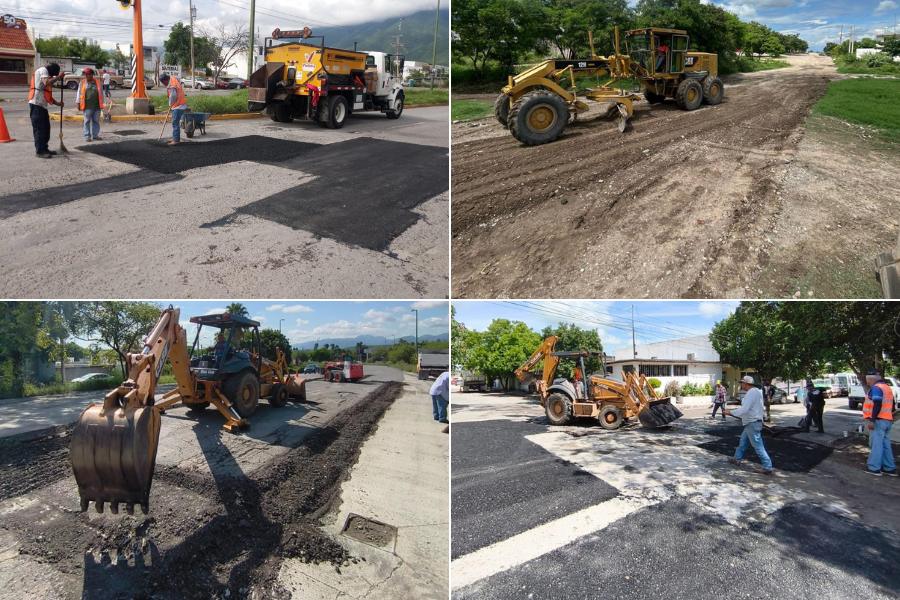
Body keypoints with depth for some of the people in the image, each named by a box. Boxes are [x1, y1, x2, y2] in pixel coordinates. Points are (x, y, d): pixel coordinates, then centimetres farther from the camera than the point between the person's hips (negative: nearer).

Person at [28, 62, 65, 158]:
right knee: (39, 128, -7)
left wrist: (57, 103, 14)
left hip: (42, 105, 10)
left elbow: (48, 95, 24)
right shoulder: (43, 70, -4)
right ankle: (39, 151, -4)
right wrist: (58, 77, -14)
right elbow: (47, 83, -25)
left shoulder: (46, 74, 25)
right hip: (36, 104, -10)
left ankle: (44, 148, 22)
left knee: (46, 128, 14)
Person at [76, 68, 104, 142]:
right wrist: (78, 103, 4)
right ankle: (87, 136, 5)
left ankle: (95, 135, 16)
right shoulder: (82, 83, 6)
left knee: (96, 121, 6)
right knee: (87, 121, 1)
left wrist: (101, 103, 10)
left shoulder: (97, 82, 9)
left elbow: (101, 93, 13)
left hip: (96, 106, 2)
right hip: (87, 106, -1)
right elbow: (79, 93, 8)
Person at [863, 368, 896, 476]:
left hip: (878, 420, -9)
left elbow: (877, 405, -22)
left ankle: (874, 468, -4)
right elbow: (892, 405, 23)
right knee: (885, 445, 12)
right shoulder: (887, 387, 18)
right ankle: (889, 468, 15)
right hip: (888, 420, 9)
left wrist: (872, 420, -23)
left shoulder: (876, 388, -12)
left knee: (876, 444, -6)